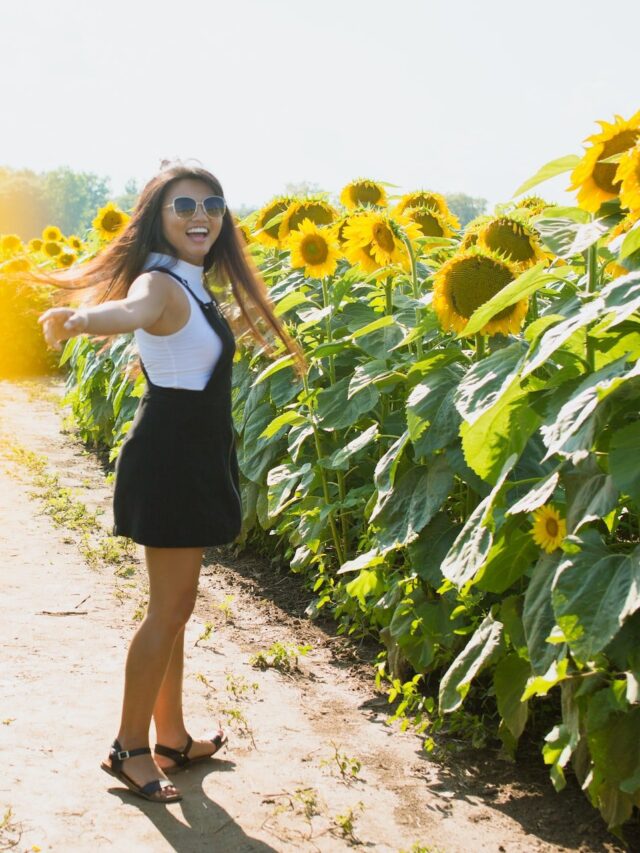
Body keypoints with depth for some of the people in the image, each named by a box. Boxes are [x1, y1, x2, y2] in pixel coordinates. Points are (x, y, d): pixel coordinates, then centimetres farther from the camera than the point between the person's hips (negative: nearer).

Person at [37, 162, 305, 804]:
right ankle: (129, 749, 10)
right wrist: (77, 319, -66)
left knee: (177, 603, 15)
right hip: (169, 462, -10)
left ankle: (172, 738, 28)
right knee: (168, 608, -2)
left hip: (192, 462, 10)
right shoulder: (160, 283, -18)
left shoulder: (194, 285, 10)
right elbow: (130, 310, -43)